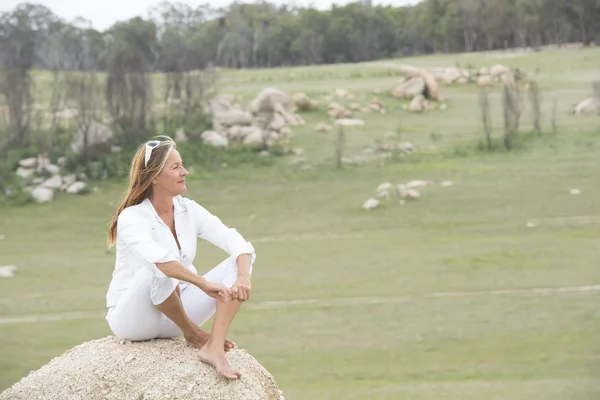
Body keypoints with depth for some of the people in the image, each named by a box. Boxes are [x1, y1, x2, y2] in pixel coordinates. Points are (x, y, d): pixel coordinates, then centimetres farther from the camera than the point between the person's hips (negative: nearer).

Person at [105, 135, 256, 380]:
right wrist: (204, 283, -47)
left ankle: (214, 347, -29)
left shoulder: (189, 210, -1)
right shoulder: (132, 218, -18)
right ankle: (193, 334, -14)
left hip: (178, 310, 6)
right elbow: (157, 258, -38)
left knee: (238, 263, -13)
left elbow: (236, 243, -12)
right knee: (158, 268, -38)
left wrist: (243, 278, -32)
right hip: (132, 318, -6)